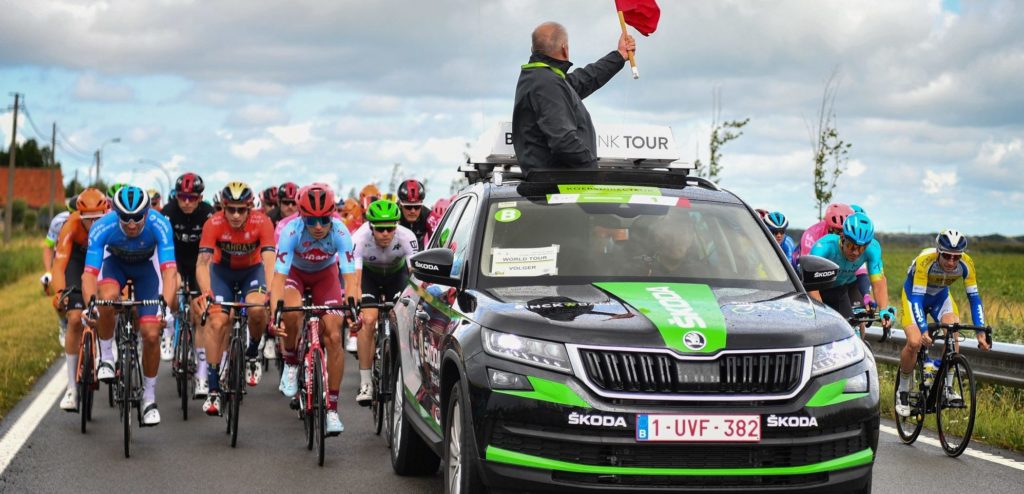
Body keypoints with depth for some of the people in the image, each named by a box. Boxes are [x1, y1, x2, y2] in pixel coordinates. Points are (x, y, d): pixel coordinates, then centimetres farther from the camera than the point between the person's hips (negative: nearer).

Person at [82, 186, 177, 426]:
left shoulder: (159, 225, -36)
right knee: (108, 298, -35)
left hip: (144, 268, 0)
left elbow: (169, 269, -41)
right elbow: (89, 272, -37)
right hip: (116, 263, 0)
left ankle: (149, 397, 8)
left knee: (151, 334, -10)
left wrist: (166, 305, -55)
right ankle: (106, 356, -11)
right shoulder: (102, 227, -35)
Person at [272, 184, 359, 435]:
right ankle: (291, 363, -5)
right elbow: (279, 276, -39)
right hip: (295, 272, -1)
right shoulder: (291, 231, -35)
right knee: (292, 312, -35)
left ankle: (332, 408, -4)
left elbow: (350, 277, -35)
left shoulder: (340, 233, -32)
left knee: (334, 337, -13)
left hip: (325, 274, 1)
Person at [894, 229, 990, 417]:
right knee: (914, 342, -22)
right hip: (914, 295, -3)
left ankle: (948, 387, -11)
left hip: (941, 296, 3)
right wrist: (924, 330, -50)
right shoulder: (925, 261, -38)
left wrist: (981, 332, -29)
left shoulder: (966, 264, -27)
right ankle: (903, 391, -2)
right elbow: (917, 299, -39)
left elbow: (974, 298, -21)